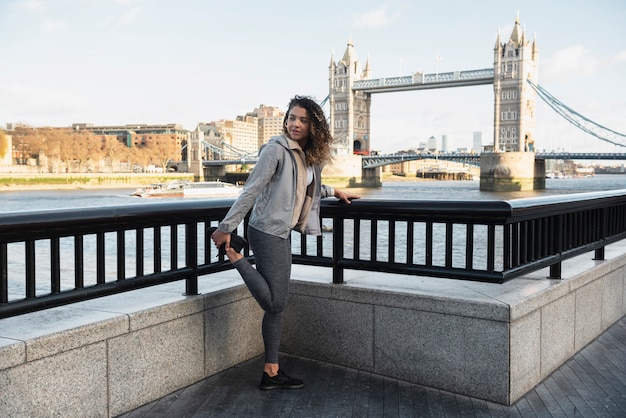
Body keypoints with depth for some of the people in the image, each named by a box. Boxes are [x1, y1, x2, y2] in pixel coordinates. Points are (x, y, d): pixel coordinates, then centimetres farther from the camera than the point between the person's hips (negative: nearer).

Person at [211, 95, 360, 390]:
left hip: (283, 233, 8)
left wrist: (333, 192, 31)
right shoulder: (276, 149, -12)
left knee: (277, 305, 10)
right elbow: (251, 190, -15)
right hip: (268, 232, -8)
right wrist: (226, 227, -15)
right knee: (274, 303, -8)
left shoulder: (309, 156, 12)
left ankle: (272, 372, 18)